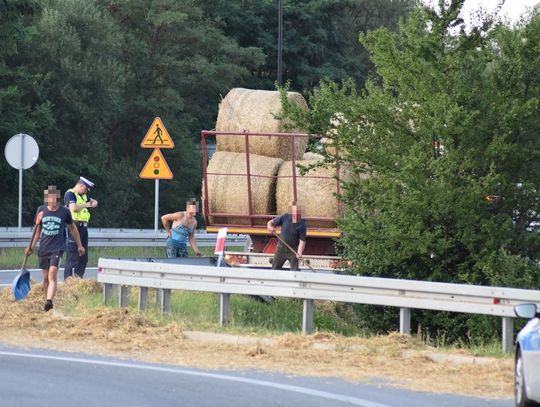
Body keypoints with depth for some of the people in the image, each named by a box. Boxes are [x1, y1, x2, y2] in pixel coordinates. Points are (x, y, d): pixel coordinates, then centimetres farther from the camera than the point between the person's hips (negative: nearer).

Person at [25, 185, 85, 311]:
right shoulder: (41, 210, 4)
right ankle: (47, 300, 20)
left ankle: (49, 301, -30)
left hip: (58, 248, -3)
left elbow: (73, 228, 13)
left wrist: (79, 245, 19)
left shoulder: (64, 211, -1)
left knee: (52, 274, -19)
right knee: (45, 277, 7)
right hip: (43, 248, 3)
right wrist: (31, 246, 10)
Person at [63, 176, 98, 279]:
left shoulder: (83, 196, 21)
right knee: (73, 254, -9)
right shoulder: (70, 194, -8)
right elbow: (73, 208, -24)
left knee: (84, 255, 12)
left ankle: (79, 277, 18)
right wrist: (85, 205, -8)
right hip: (75, 226, -10)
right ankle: (68, 279, -9)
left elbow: (93, 201, 35)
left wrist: (93, 203, 10)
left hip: (83, 227, 10)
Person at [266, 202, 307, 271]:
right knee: (275, 268, 8)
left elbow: (302, 241, -16)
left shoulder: (302, 225, -12)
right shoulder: (285, 217, -4)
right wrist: (270, 226, -21)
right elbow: (271, 222, 4)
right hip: (281, 248, 3)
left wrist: (299, 253, -31)